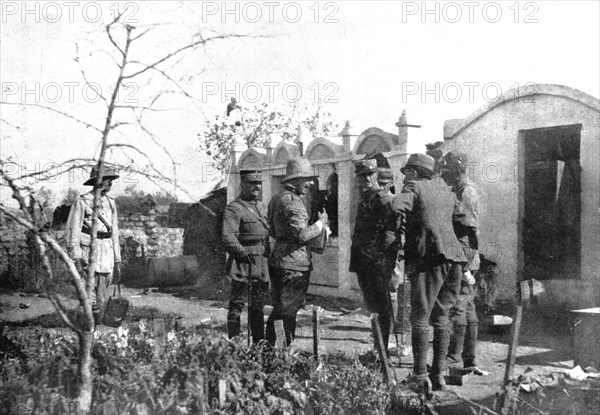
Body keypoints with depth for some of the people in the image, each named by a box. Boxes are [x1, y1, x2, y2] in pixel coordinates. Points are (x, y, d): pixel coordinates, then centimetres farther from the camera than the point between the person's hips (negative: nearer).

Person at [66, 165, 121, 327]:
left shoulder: (111, 203, 12)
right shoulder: (82, 202, -5)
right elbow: (73, 230, -8)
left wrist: (118, 261, 15)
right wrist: (77, 259, -16)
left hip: (107, 256, 5)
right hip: (88, 254, -5)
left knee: (100, 301, 8)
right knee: (89, 301, -8)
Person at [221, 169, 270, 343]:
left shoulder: (261, 207, 15)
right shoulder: (234, 209, -11)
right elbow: (227, 238, -22)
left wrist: (268, 256, 15)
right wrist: (245, 254, -21)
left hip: (262, 267, 8)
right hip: (243, 267, -8)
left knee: (259, 307, 14)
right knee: (237, 306, -2)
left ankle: (259, 344, 24)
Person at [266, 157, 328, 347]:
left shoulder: (277, 199, 17)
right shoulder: (293, 201, -15)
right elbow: (301, 234, -24)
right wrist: (321, 223, -8)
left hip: (279, 262, 10)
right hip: (293, 266, -10)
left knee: (283, 310, 15)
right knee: (287, 312, -5)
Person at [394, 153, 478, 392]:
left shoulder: (414, 187, 3)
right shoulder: (445, 191, 22)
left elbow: (396, 209, -15)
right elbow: (467, 223, 24)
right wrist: (475, 250, 30)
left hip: (429, 257, -7)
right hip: (454, 258, 7)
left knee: (420, 318, -2)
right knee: (441, 318, 12)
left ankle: (421, 377, -4)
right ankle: (438, 376, 13)